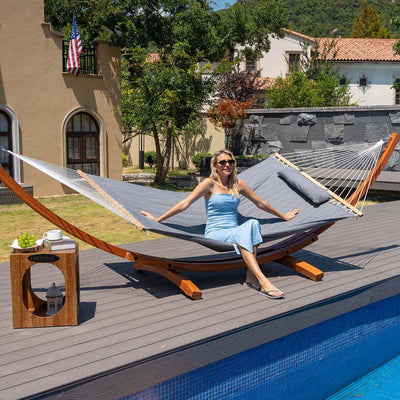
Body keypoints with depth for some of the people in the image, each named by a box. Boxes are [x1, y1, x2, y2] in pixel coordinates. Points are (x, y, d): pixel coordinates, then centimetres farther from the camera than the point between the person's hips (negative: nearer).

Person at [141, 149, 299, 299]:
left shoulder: (238, 184, 13)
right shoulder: (209, 183, 1)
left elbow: (260, 203, 24)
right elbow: (185, 203, -2)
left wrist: (284, 216, 32)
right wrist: (158, 219, -6)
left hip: (234, 233, 4)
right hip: (214, 234, -4)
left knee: (253, 223, -30)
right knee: (243, 233, -35)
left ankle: (251, 277, -32)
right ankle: (263, 281, -44)